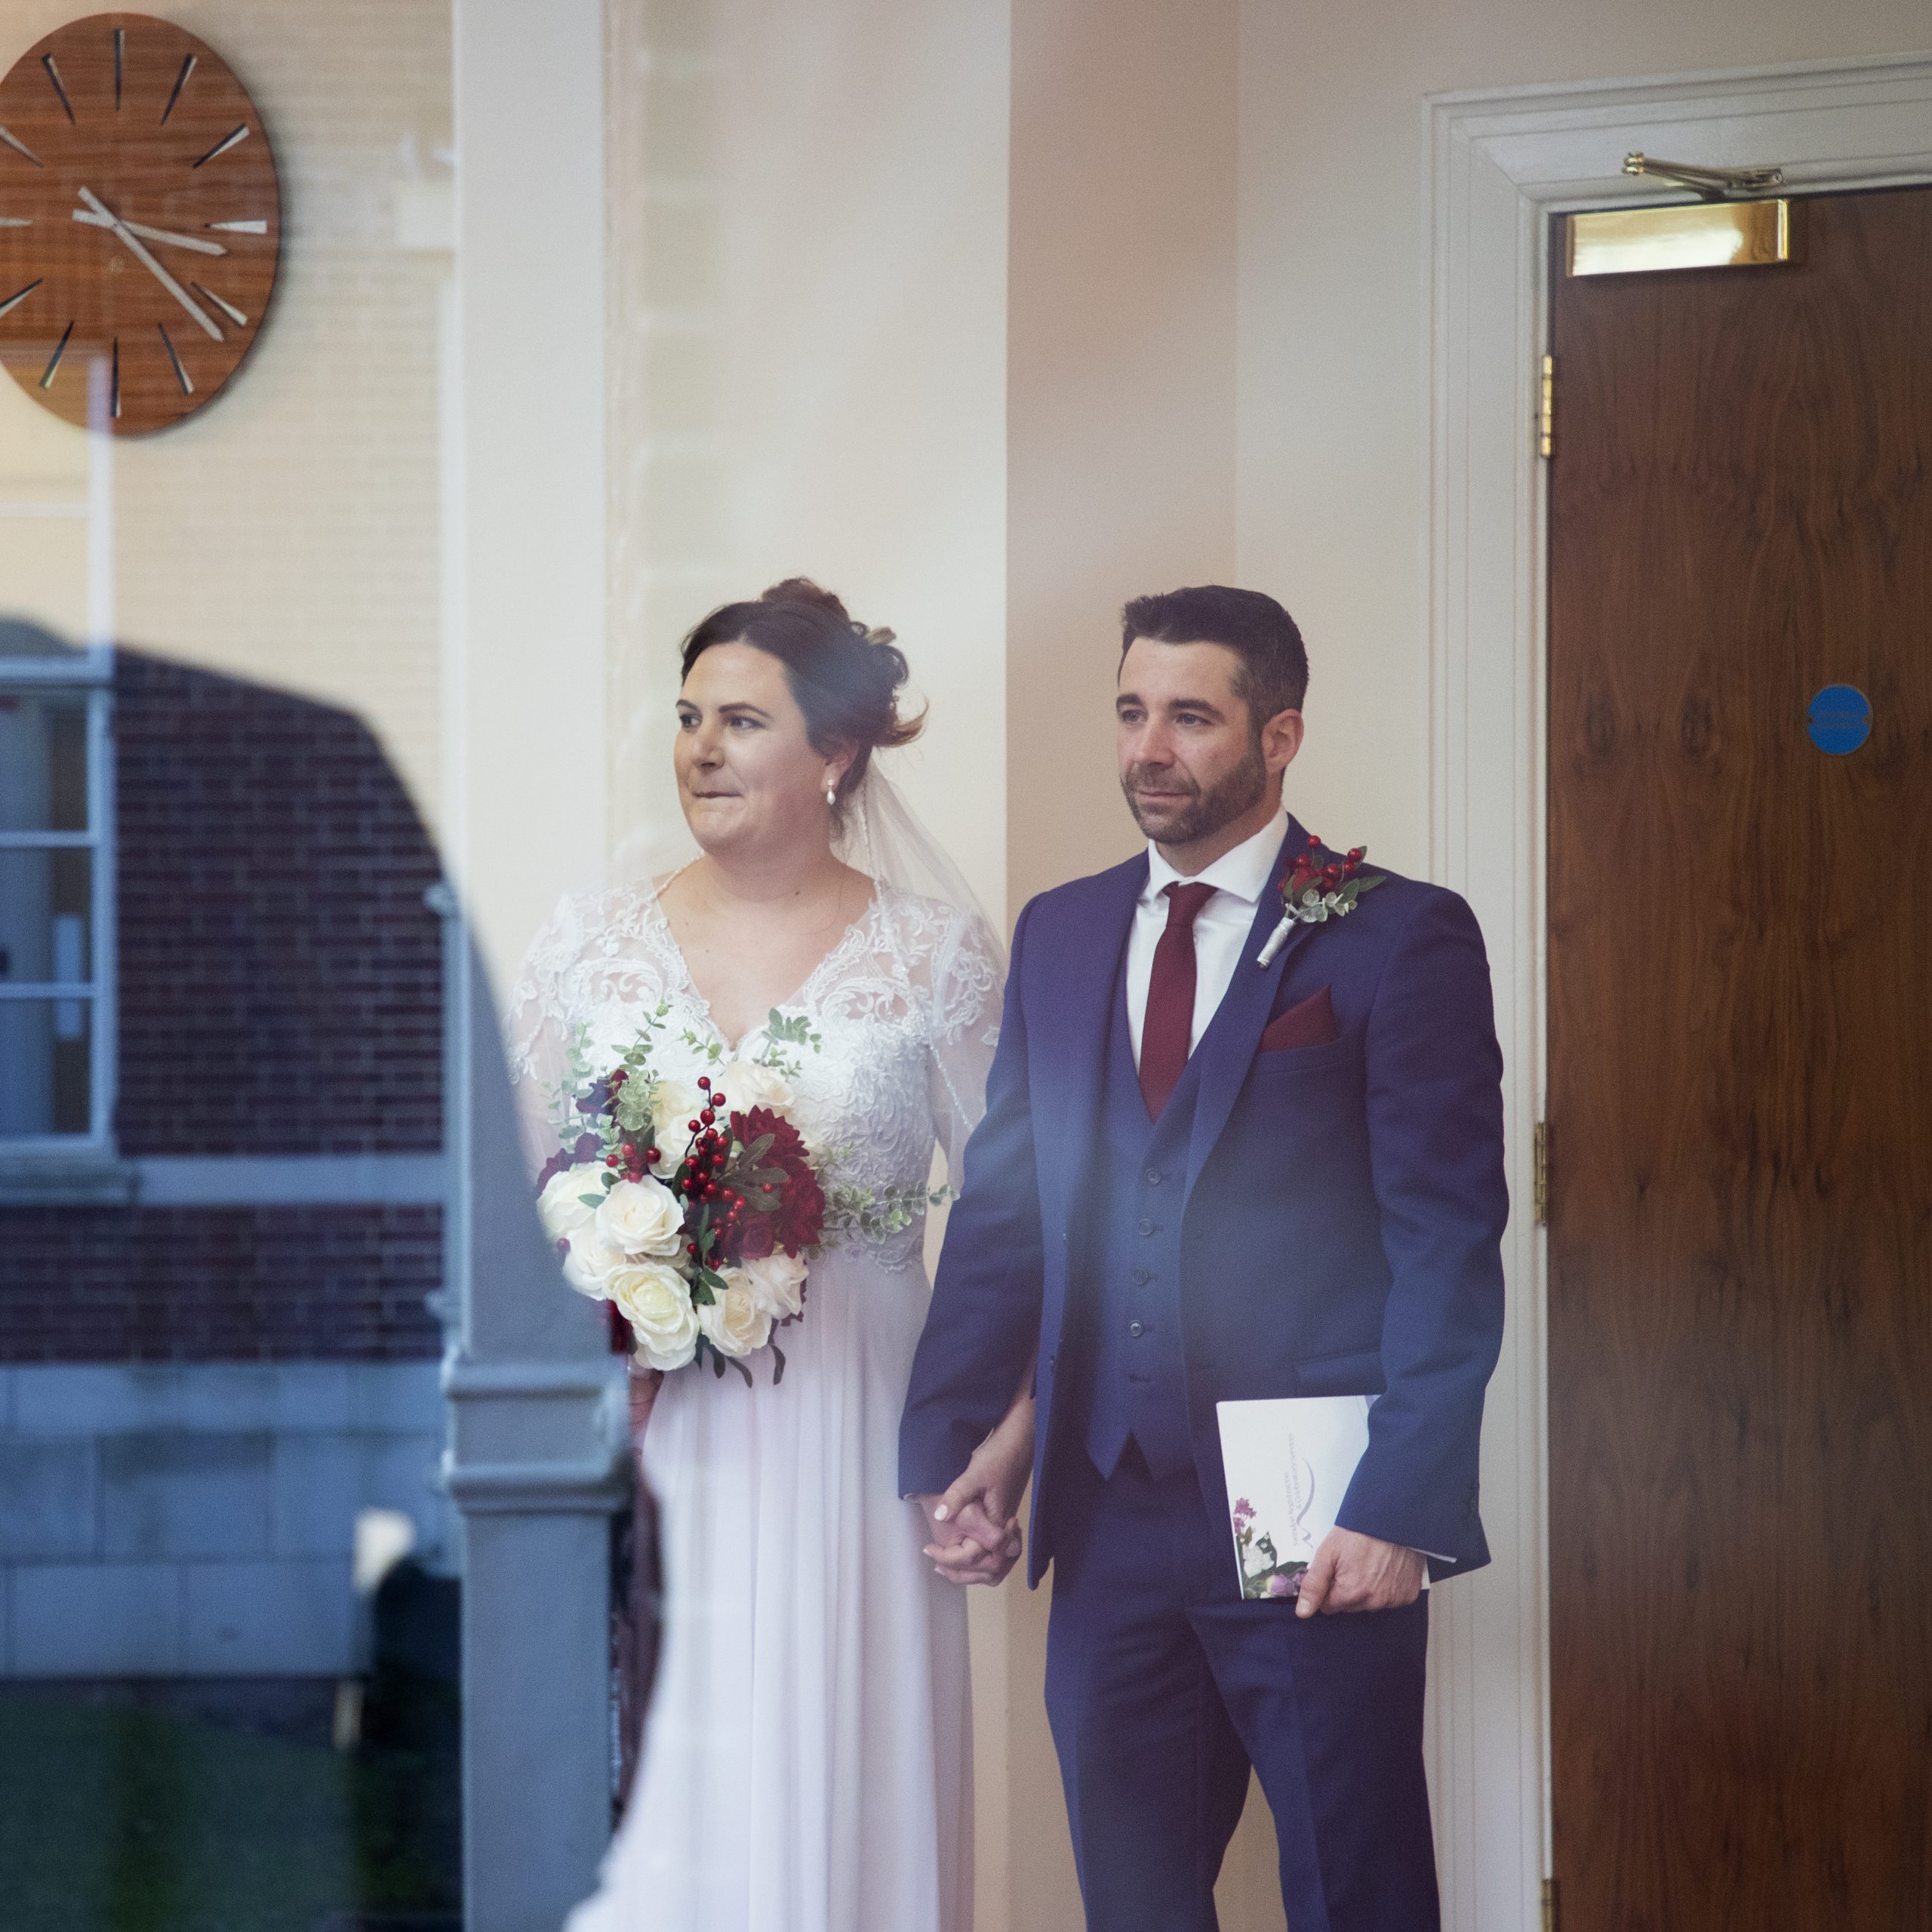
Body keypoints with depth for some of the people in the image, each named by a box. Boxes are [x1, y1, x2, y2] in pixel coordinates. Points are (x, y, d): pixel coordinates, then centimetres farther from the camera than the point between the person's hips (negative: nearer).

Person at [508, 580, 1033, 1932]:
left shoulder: (937, 954, 2)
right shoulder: (592, 943, 8)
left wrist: (1007, 1449, -8)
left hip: (849, 1453, -1)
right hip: (639, 1452, 1)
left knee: (832, 1815, 0)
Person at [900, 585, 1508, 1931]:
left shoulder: (1401, 936, -3)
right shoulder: (1060, 933, 14)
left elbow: (1449, 1241, -7)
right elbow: (1003, 1206, 13)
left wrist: (1401, 1511, -15)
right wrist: (947, 1442, 1)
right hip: (1111, 1514, 5)